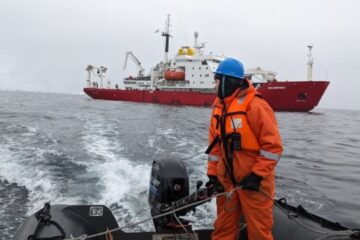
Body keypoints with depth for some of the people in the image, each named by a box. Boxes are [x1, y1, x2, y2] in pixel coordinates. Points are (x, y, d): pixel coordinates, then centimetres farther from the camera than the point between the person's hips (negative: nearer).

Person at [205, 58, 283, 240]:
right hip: (226, 179, 7)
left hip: (254, 181, -6)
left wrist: (256, 175, -18)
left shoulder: (255, 106, -16)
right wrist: (212, 175, 7)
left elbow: (273, 145, -17)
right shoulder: (218, 106, 7)